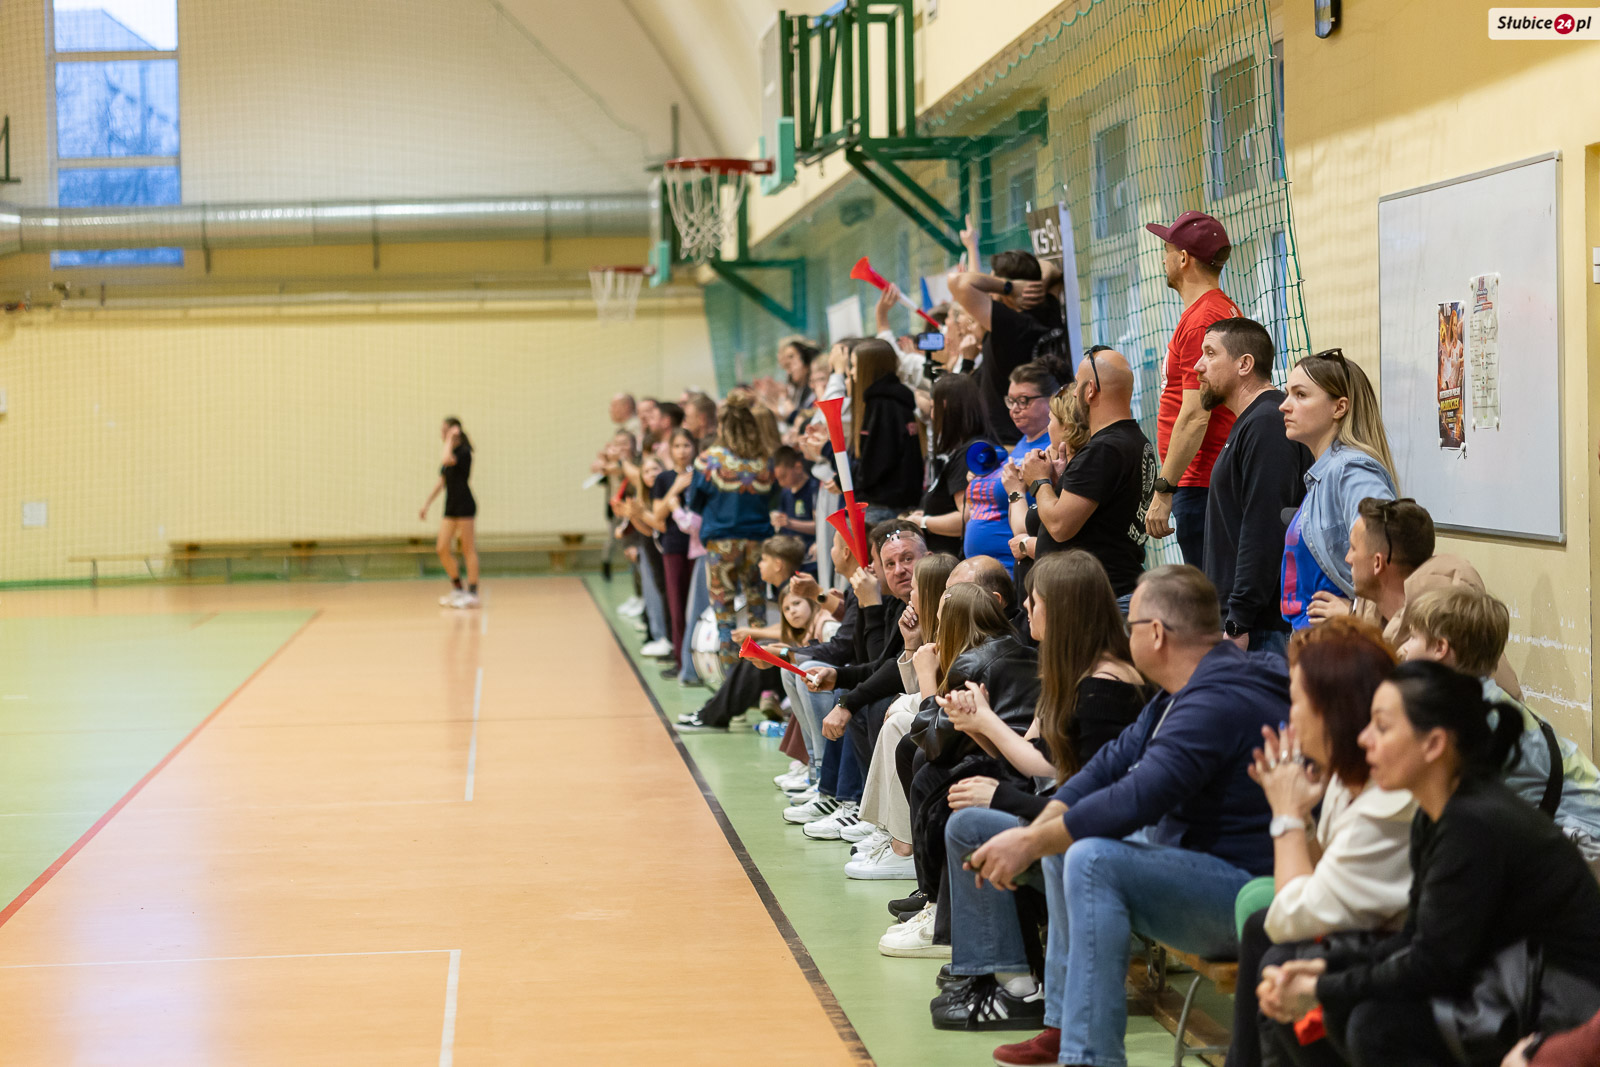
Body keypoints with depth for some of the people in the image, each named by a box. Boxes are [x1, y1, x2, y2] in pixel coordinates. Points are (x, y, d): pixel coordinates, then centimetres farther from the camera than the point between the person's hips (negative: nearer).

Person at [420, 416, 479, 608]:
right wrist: (427, 504, 21)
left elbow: (446, 460, -33)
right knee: (442, 549, 5)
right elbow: (442, 481, 21)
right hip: (451, 506, 9)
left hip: (464, 505, -9)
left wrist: (449, 440, -19)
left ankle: (472, 593, 0)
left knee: (468, 549, -4)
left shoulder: (463, 452, -12)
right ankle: (457, 589, 16)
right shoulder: (451, 453, 14)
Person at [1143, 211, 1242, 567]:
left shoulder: (1200, 321, -15)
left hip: (1200, 484, -10)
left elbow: (1194, 418, -21)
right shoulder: (1227, 311, 17)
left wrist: (1164, 490, -19)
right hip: (1214, 480, 10)